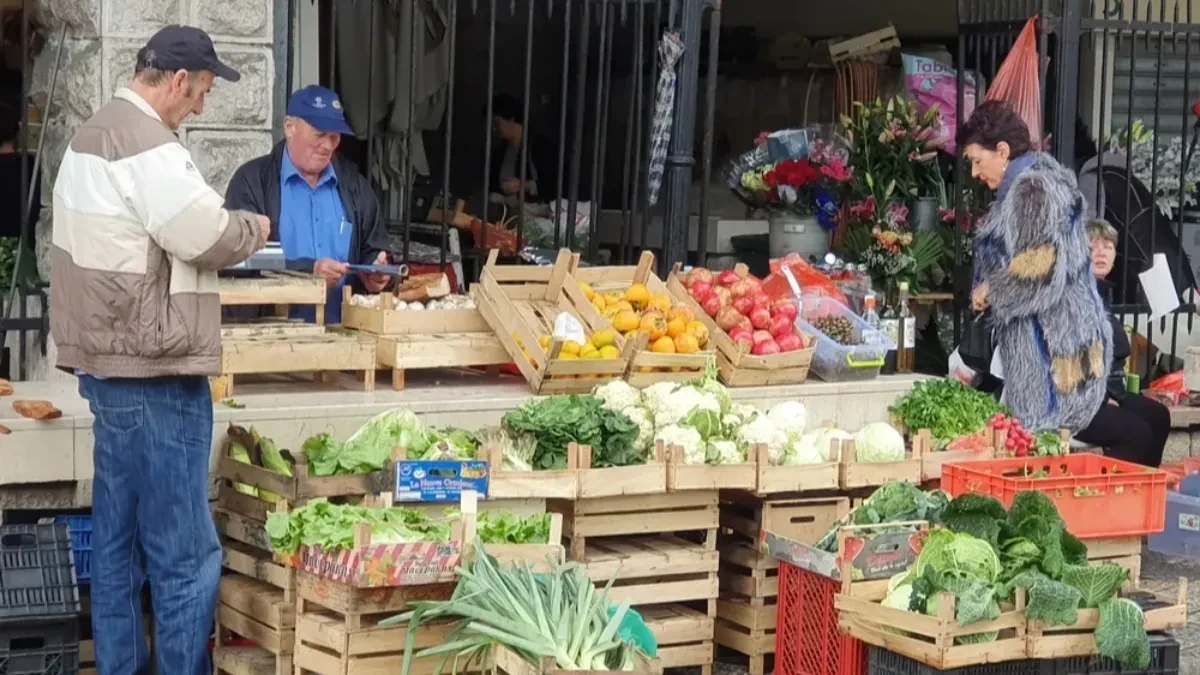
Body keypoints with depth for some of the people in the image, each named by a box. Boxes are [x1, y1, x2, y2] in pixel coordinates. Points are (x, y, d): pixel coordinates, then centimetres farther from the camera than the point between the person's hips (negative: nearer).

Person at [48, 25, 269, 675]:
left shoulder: (92, 134, 16)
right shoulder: (146, 145, -17)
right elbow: (208, 237, -17)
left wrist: (227, 229, 14)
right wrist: (255, 228, 3)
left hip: (105, 360, 11)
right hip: (152, 369, -11)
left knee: (117, 538, 14)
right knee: (184, 553, -5)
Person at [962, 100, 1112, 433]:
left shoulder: (1034, 188, -14)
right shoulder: (1023, 187, 17)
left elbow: (1041, 272, -22)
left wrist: (990, 291, -6)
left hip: (1049, 343, -10)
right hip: (1035, 341, 10)